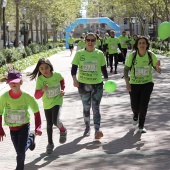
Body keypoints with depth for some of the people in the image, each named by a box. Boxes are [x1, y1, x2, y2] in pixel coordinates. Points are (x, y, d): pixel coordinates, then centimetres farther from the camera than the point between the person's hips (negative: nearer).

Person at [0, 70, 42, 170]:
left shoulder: (27, 97, -22)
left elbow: (36, 112, -9)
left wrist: (38, 128, -15)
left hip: (24, 126, -2)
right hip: (12, 128, 2)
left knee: (21, 151, -10)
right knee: (19, 151, 14)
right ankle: (30, 139, 45)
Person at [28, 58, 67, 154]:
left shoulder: (57, 75, -17)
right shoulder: (40, 79, -20)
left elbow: (62, 80, 10)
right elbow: (36, 96, -24)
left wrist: (63, 89, -3)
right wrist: (42, 90, -41)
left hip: (57, 101, -2)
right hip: (47, 104, 2)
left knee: (55, 121, -21)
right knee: (49, 124, 13)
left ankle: (63, 131, 13)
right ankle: (50, 143, 31)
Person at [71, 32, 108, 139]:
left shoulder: (100, 54, 0)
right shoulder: (79, 53, -2)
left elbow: (103, 68, 7)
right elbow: (74, 67, -6)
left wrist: (107, 79, 0)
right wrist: (74, 79, -22)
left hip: (97, 84, -1)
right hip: (83, 84, 1)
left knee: (96, 107, -8)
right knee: (86, 108, 11)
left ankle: (97, 130, -16)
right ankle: (87, 128, 27)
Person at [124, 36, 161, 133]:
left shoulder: (151, 55, -12)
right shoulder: (132, 56, -14)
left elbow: (158, 70, -8)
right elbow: (126, 69, -6)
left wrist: (157, 66, -32)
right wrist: (127, 83, -14)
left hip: (147, 84, 0)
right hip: (134, 84, 0)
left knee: (144, 105, -7)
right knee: (135, 106, 7)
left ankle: (141, 125, 13)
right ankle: (136, 116, 44)